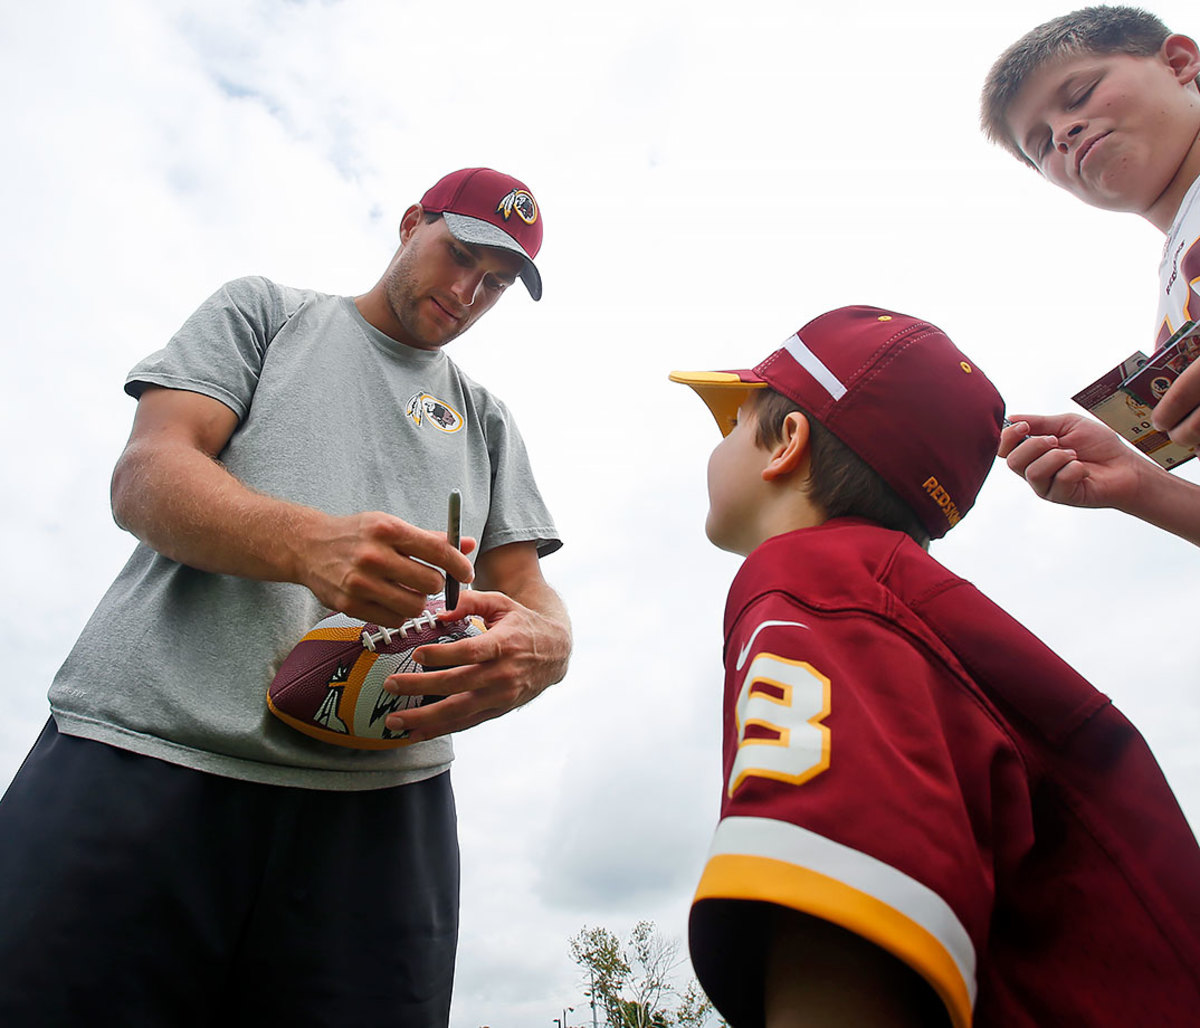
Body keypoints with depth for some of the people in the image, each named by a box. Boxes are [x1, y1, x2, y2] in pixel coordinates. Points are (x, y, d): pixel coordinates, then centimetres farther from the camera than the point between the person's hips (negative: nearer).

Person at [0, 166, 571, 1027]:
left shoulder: (487, 420, 23)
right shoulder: (264, 311, 18)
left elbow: (530, 594, 15)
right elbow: (145, 477, 2)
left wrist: (542, 644, -12)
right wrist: (309, 544, -20)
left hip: (378, 797, 2)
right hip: (140, 753, -1)